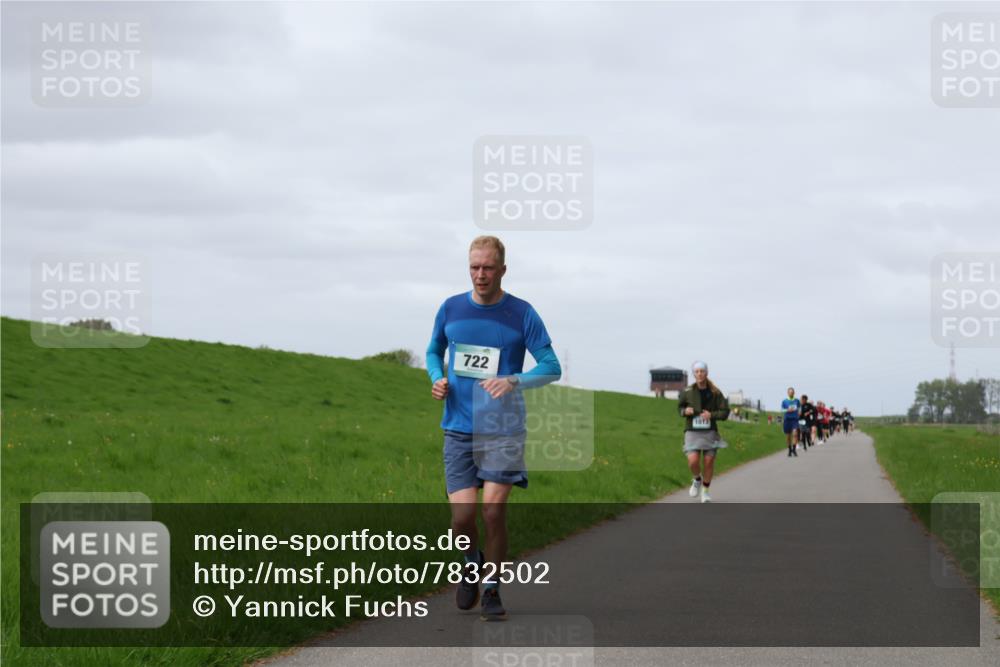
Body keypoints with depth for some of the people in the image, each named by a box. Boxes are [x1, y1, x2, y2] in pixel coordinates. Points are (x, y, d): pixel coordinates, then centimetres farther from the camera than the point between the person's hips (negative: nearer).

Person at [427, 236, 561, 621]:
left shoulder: (521, 314, -2)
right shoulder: (450, 309, 6)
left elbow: (551, 367, -2)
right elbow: (434, 352, 21)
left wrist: (514, 381, -20)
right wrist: (437, 379, -1)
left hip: (503, 430, -2)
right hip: (459, 429, 2)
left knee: (494, 511, -10)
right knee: (462, 517, -7)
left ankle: (492, 590, 9)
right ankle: (472, 562, 27)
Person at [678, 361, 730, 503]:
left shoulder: (715, 393, -5)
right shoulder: (688, 392, -4)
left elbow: (725, 412, -2)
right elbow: (680, 407, 13)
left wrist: (712, 415, -19)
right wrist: (685, 411, -11)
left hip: (710, 432, 1)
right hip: (692, 432, -1)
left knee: (709, 462, 1)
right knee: (693, 461, -16)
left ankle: (705, 491, 22)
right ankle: (697, 480, 18)